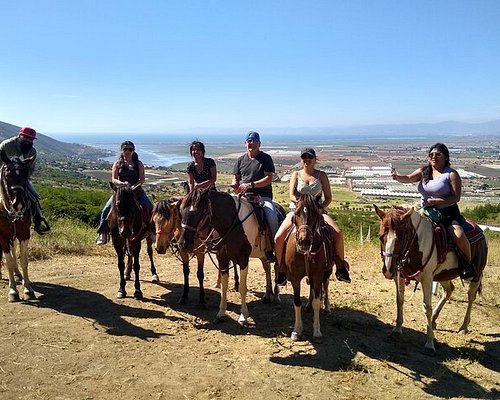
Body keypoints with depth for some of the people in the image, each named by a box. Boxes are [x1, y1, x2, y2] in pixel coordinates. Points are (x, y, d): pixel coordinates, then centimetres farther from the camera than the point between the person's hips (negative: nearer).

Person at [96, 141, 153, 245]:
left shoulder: (139, 164, 5)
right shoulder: (117, 164, 6)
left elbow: (142, 179, -2)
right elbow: (113, 179, -1)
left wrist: (135, 186, -21)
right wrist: (122, 183, -22)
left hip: (136, 190, 0)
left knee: (150, 208, -16)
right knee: (106, 209, -15)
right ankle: (103, 233, -3)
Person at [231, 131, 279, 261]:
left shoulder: (266, 158, 3)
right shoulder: (241, 160, 17)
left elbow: (269, 179, -6)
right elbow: (236, 177, 22)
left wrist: (250, 185, -16)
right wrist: (235, 185, -3)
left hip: (263, 196, -3)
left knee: (272, 216, -28)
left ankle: (272, 248, -14)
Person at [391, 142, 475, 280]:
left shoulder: (451, 174, -4)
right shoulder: (424, 171, 8)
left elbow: (456, 198, -10)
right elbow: (408, 178, -8)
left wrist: (436, 201, -23)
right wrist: (397, 177, -30)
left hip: (448, 212, -5)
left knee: (459, 235, -26)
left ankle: (468, 264, 1)